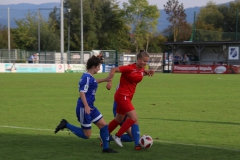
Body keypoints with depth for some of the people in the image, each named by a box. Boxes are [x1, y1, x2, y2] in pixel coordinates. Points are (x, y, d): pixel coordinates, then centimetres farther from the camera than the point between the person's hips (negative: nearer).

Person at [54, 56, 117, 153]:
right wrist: (86, 106, -31)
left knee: (103, 125, 8)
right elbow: (82, 92, -26)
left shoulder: (89, 76, 10)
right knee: (86, 135, -1)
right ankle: (66, 125, 6)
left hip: (90, 107, 10)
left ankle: (106, 148, 15)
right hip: (84, 109, -10)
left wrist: (104, 80, 36)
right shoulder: (87, 77, -19)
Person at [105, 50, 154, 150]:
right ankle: (117, 136, -3)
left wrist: (147, 73, 5)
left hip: (128, 97, 9)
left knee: (119, 120, 19)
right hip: (122, 96, -9)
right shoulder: (130, 68, -21)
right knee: (134, 118, -15)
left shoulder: (141, 69, 3)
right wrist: (109, 82, -32)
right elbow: (114, 69, -23)